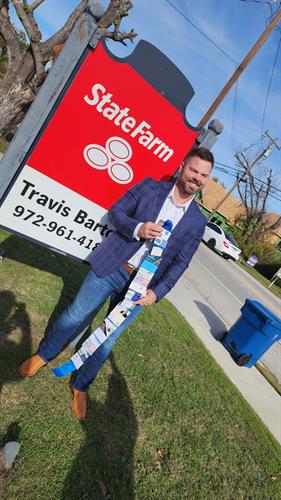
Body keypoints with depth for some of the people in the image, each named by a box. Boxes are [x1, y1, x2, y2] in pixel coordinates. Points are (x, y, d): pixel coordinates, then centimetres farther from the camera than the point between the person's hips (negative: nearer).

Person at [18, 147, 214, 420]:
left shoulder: (197, 222, 0)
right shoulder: (150, 186, -3)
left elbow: (180, 263, 0)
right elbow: (115, 211, -1)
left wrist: (156, 292, -12)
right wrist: (137, 228, -20)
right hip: (111, 266, 0)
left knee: (108, 339, 12)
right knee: (75, 315, 12)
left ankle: (80, 387, 38)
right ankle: (43, 355, 43)